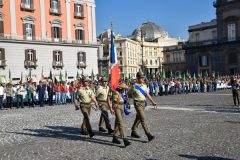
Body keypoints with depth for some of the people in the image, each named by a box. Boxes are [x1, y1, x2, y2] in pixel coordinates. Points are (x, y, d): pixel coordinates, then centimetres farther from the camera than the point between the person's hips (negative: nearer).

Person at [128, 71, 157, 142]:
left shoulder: (144, 85, 8)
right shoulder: (134, 86, -10)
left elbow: (147, 95, 9)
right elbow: (128, 94, -1)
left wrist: (152, 102, 0)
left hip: (143, 103, 7)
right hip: (137, 103, -7)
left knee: (138, 118, 17)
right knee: (143, 119, -12)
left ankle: (133, 132, 32)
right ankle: (149, 135, -14)